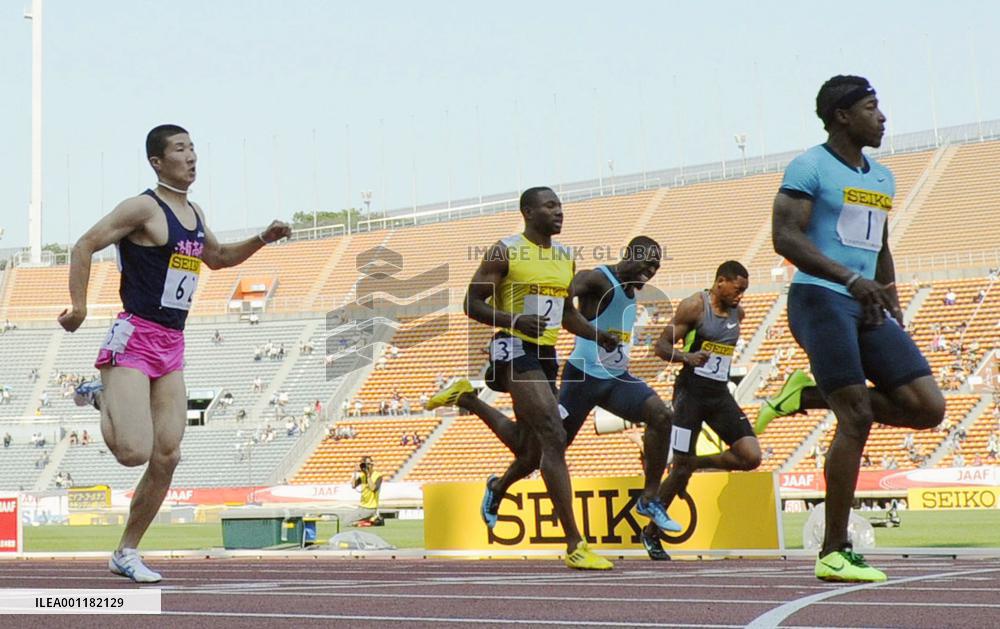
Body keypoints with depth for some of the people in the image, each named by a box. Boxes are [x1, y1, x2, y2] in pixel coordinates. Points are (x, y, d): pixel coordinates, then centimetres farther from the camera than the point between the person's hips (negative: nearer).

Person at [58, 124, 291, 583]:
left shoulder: (194, 214, 16)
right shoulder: (143, 208, -8)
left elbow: (216, 258, 33)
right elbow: (85, 246, -10)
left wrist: (262, 240, 20)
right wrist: (79, 307, -17)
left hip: (172, 346, 8)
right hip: (134, 339, -8)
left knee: (167, 457, 3)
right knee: (135, 452, -20)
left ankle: (126, 553, 16)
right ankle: (101, 398, 11)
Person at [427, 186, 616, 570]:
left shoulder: (565, 258, 14)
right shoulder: (505, 252, -7)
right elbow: (472, 304, -7)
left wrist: (597, 335, 5)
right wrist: (515, 320, -23)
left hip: (546, 354, 8)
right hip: (515, 350, -8)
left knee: (531, 452, 15)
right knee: (554, 438, -20)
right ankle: (575, 546, -20)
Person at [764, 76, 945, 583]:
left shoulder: (882, 178, 20)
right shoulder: (809, 168, -5)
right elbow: (786, 237, -15)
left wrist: (893, 308, 15)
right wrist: (852, 280, -23)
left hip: (868, 307, 8)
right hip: (819, 300, -8)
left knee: (928, 407, -4)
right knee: (857, 417, -13)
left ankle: (810, 397, 12)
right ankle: (834, 554, -5)